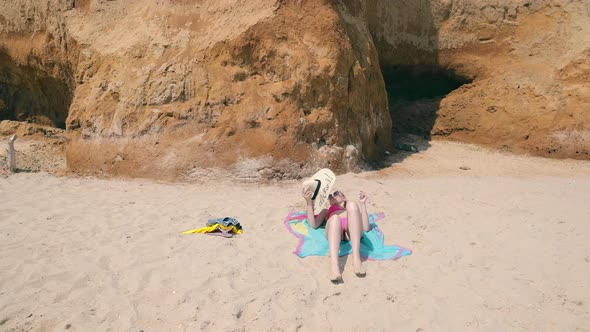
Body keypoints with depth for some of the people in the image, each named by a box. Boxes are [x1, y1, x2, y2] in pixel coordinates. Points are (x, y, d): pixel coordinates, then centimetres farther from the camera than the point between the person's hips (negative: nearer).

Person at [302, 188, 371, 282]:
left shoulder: (353, 209, 41)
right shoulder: (326, 211, 42)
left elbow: (366, 228, 21)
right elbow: (313, 224, 20)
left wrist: (363, 203, 19)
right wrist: (309, 202, 12)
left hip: (353, 231, 1)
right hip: (334, 229, 0)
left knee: (352, 205, -30)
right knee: (335, 218, -36)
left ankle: (356, 257, -44)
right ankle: (333, 264, -59)